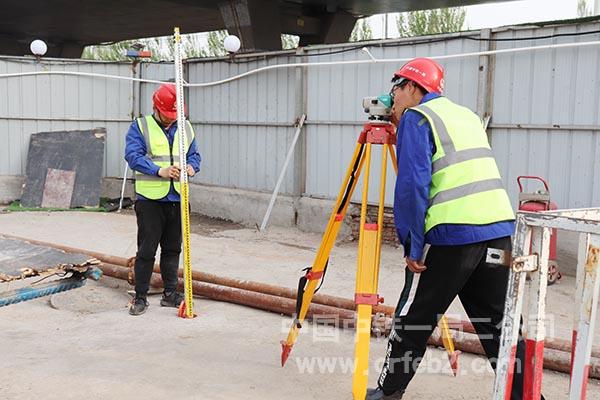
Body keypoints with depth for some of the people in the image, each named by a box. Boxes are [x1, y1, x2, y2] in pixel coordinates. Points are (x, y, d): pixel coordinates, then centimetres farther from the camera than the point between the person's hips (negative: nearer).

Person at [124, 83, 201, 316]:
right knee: (146, 250, 0)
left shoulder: (185, 128, 13)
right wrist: (160, 171, -27)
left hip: (177, 199, 5)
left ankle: (170, 293, 23)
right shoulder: (140, 127, -2)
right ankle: (140, 297, 10)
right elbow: (133, 156, -14)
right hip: (150, 199, -4)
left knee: (173, 249, 12)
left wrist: (192, 167, -9)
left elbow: (194, 154, 15)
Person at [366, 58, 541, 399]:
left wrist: (413, 246, -8)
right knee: (499, 323, 12)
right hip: (500, 227, 7)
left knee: (413, 318, 8)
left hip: (453, 234, -7)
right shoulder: (467, 115, 22)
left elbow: (412, 184, -12)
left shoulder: (416, 117, -1)